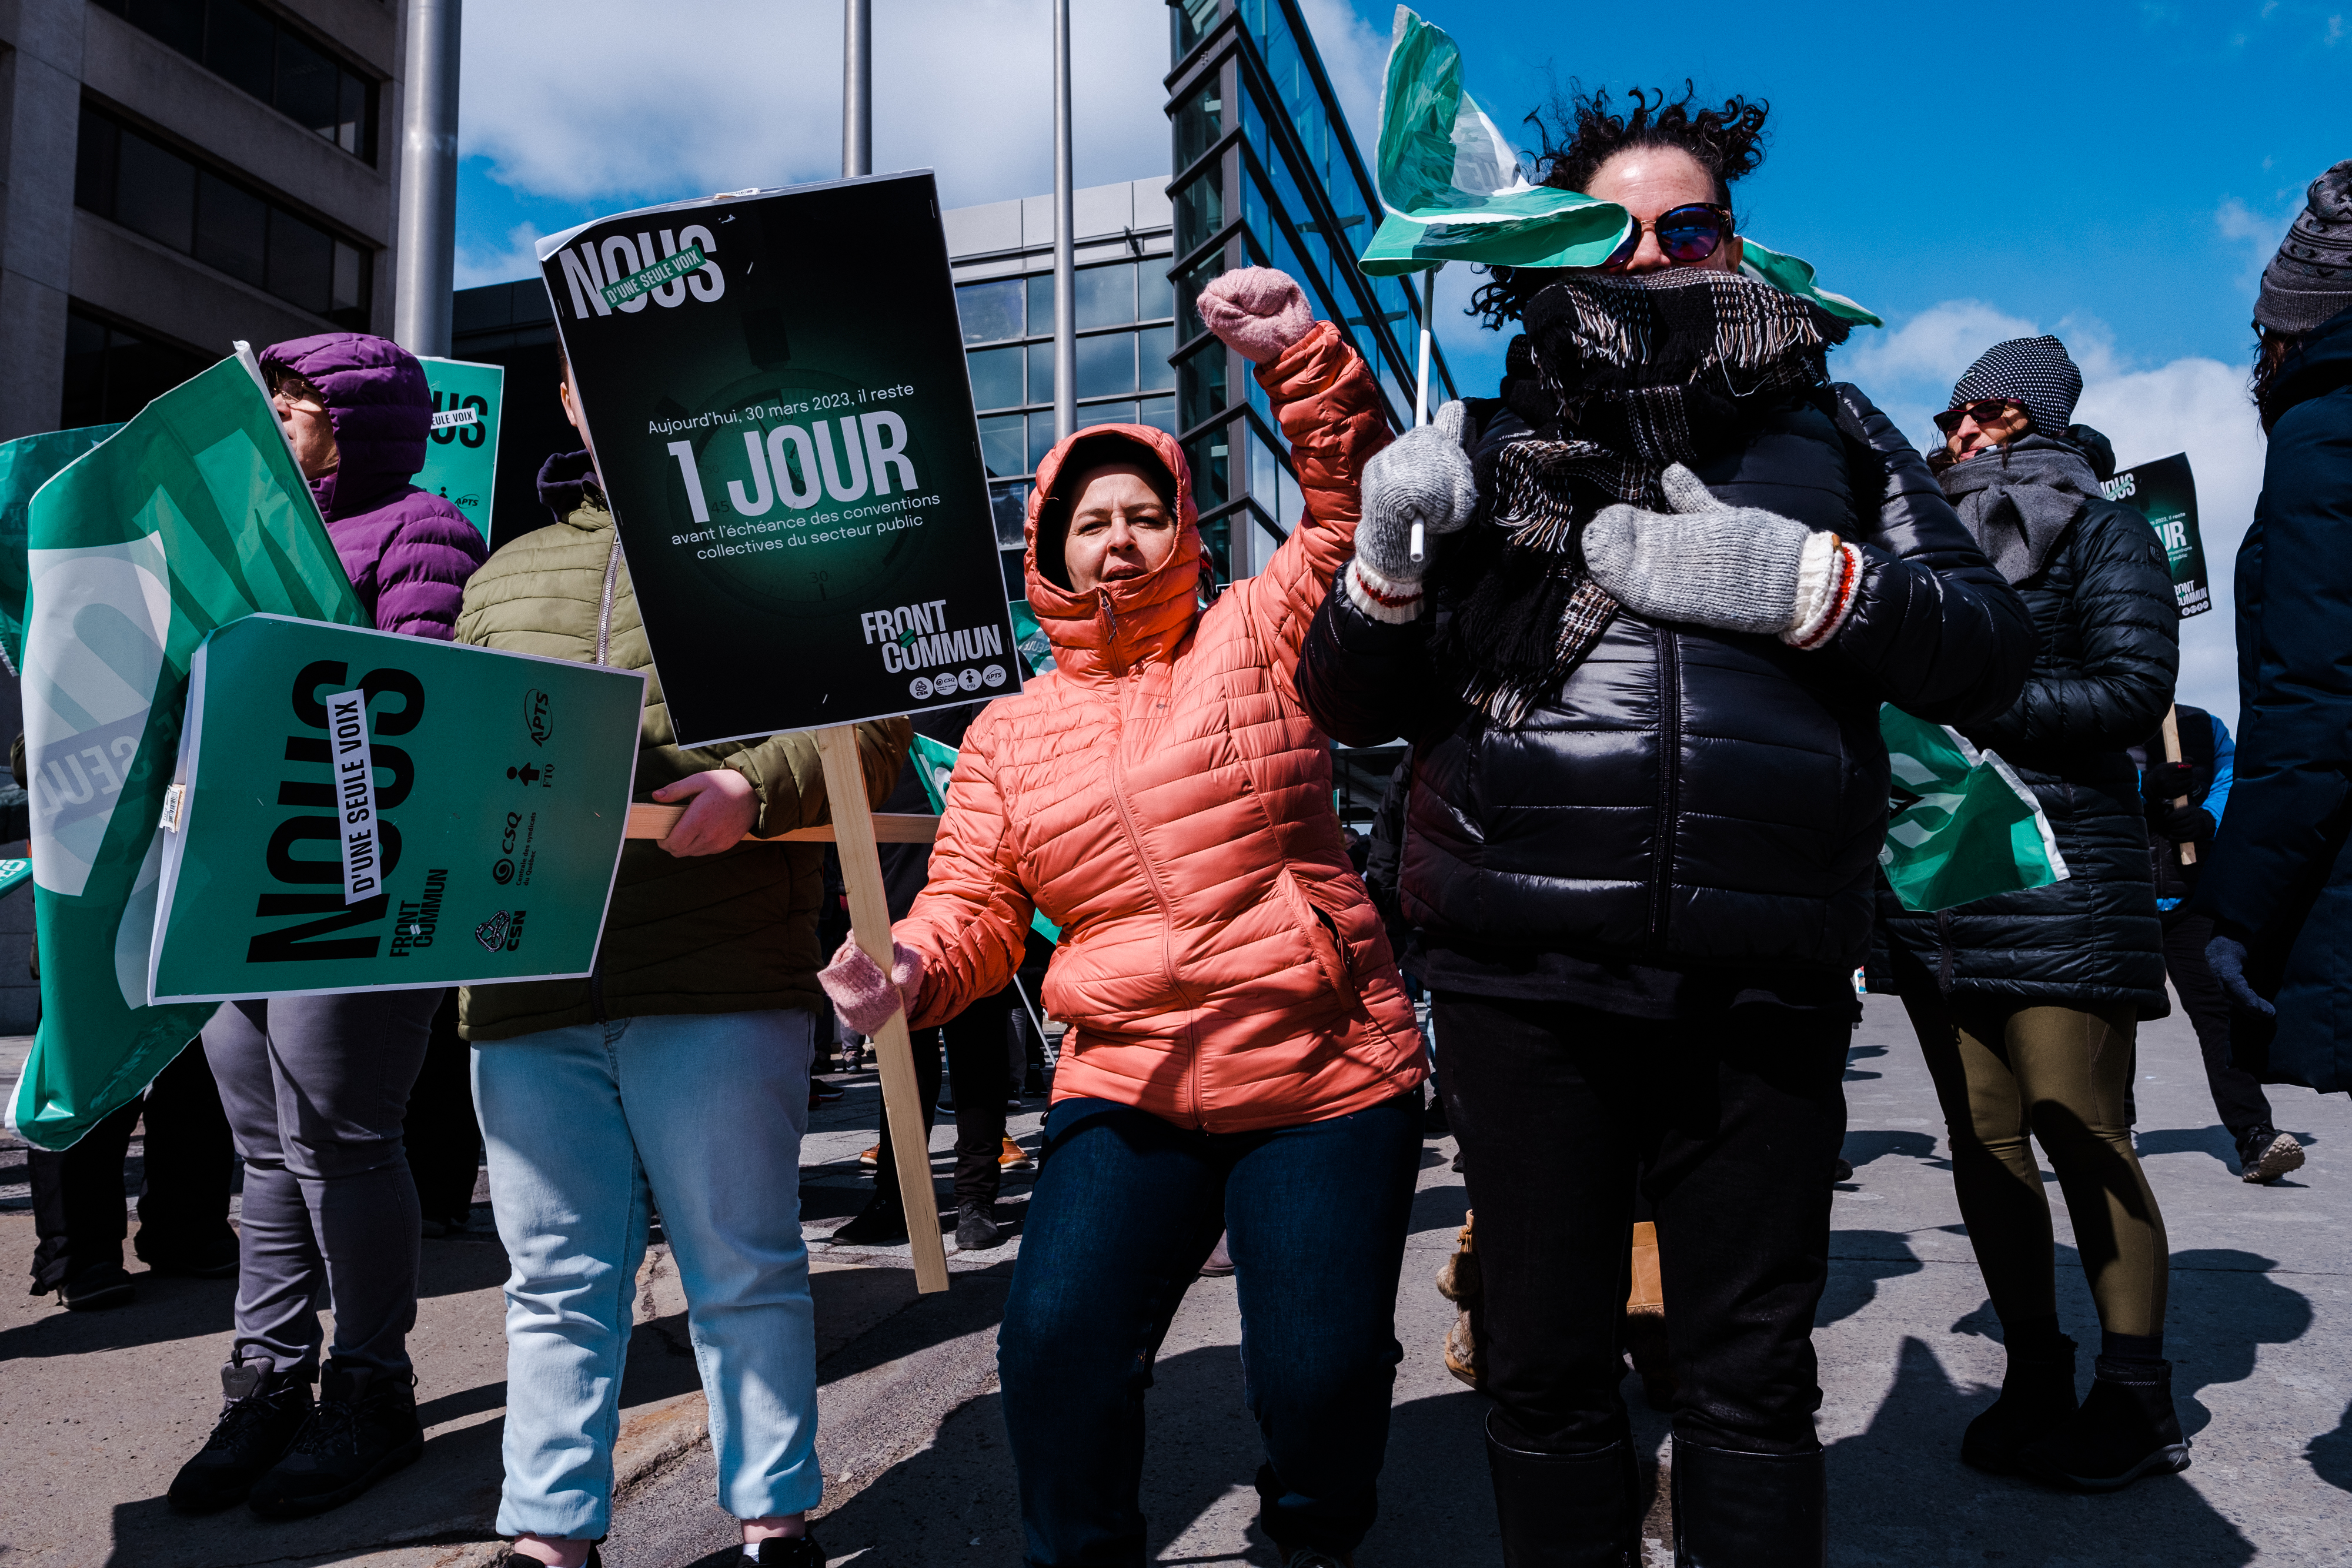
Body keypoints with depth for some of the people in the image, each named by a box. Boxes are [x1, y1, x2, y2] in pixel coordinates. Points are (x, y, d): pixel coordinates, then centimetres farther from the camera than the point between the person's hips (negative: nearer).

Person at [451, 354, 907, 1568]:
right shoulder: (501, 578, 23)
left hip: (718, 985, -4)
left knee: (745, 1274, 6)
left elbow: (874, 719, -2)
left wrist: (760, 787, -18)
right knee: (556, 1285, 12)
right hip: (523, 989, 5)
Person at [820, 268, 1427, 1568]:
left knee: (1320, 1375, -2)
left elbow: (1358, 512, -4)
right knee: (1056, 1341, -13)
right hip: (1127, 1092, 2)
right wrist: (908, 970, -13)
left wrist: (1299, 354, -15)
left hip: (1328, 1080, -2)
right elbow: (974, 909, 8)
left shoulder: (1252, 640, 4)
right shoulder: (1009, 735, 10)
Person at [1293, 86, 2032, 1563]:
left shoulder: (1829, 427, 14)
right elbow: (1349, 704, 12)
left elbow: (1993, 645, 7)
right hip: (1527, 975, 0)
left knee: (1753, 1379, 11)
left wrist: (1809, 584, -10)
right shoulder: (1492, 444, 13)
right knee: (1545, 1370, 11)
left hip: (1761, 984, 0)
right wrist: (1389, 565, -8)